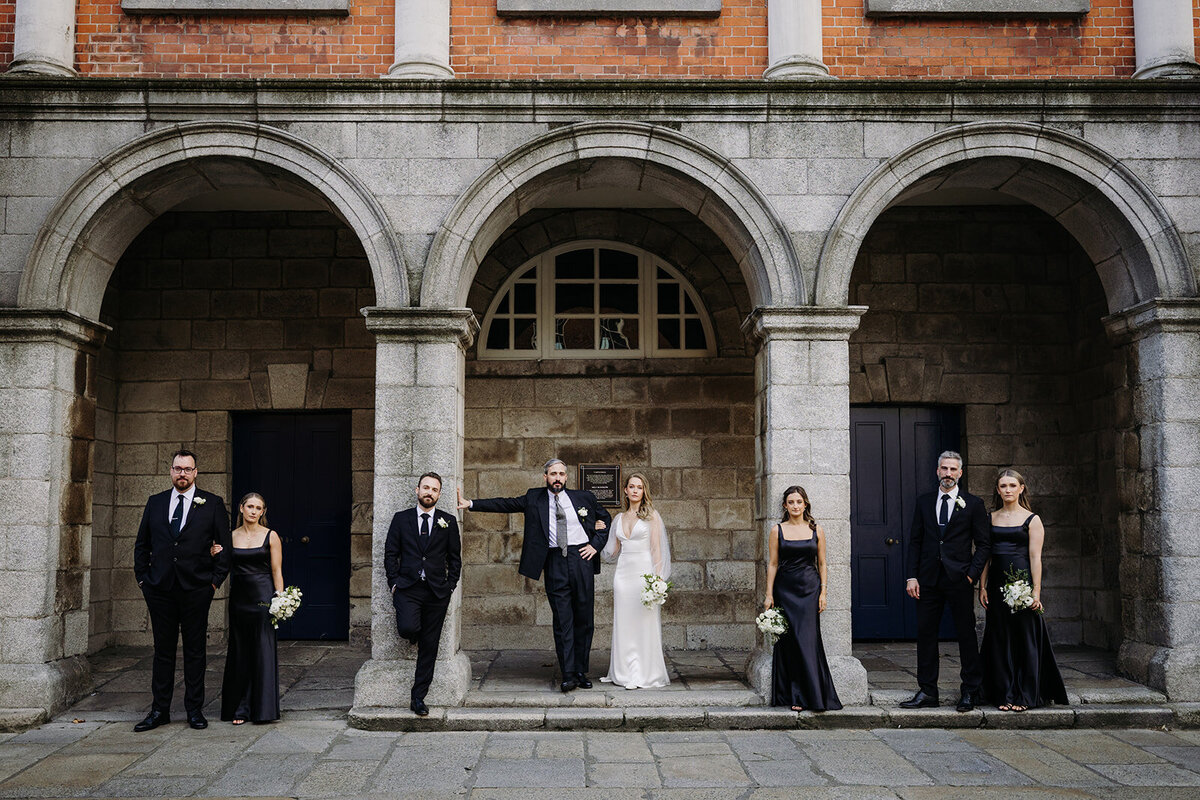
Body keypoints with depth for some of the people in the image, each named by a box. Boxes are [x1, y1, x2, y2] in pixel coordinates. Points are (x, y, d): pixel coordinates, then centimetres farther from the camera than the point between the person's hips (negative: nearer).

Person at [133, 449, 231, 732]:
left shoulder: (212, 504, 1)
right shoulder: (155, 503, 10)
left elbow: (225, 545, 2)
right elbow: (141, 543, 15)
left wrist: (215, 580, -4)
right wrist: (142, 577, 7)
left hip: (196, 589, -2)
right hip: (160, 589, 2)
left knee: (195, 651, 5)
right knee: (163, 650, 8)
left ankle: (195, 709, 14)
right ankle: (159, 710, 16)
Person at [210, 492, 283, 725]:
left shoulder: (270, 536, -1)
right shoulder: (230, 537, 7)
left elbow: (277, 571, -2)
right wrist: (215, 556, -8)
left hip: (263, 596, -3)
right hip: (238, 597, 3)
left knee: (263, 651, -2)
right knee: (239, 651, 7)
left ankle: (263, 708, 5)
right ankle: (240, 708, 16)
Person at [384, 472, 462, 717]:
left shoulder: (448, 522, 8)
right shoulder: (401, 519, 7)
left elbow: (455, 558, 10)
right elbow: (390, 554, 8)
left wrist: (450, 586, 2)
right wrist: (394, 582, -2)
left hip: (436, 591, 1)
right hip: (407, 587, -1)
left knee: (429, 647, 2)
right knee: (407, 628, -27)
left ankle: (418, 698, 13)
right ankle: (415, 638, 12)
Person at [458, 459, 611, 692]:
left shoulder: (584, 497, 9)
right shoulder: (534, 499, 8)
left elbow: (606, 518, 20)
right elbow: (505, 504, 3)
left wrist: (596, 544, 7)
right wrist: (471, 504, -5)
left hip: (582, 559, 1)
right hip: (555, 563, -1)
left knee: (584, 619, 4)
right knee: (562, 621, -4)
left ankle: (581, 671, 16)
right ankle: (568, 675, -2)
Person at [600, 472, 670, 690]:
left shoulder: (651, 515, 1)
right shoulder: (620, 518, 14)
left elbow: (657, 549, -4)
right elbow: (612, 551, 19)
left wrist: (657, 578, -12)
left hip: (644, 572, -4)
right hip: (623, 573, 5)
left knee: (644, 623, -3)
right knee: (624, 624, 6)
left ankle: (644, 675, 2)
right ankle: (623, 672, 13)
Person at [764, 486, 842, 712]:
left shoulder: (816, 530, 5)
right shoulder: (778, 531, 3)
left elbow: (822, 564, 7)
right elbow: (772, 564, 3)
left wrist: (823, 592, -1)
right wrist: (769, 595, -1)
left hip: (809, 588, 0)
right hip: (785, 589, 0)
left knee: (808, 640, -5)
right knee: (788, 642, 1)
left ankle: (812, 695, 3)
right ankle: (793, 696, 8)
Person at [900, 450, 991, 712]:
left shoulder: (973, 504, 3)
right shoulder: (924, 502, 10)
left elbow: (983, 543, 2)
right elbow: (915, 541, 9)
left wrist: (972, 573, -8)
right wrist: (912, 576, 1)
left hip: (959, 580, -3)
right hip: (928, 580, 3)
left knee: (966, 635, 3)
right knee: (925, 634, 5)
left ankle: (970, 692, 14)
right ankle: (927, 691, 13)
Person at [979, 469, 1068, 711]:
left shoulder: (1031, 519, 0)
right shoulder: (991, 519, 11)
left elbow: (1035, 557, -5)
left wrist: (1036, 591, -11)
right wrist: (982, 586, 3)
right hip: (997, 584, 4)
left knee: (1025, 637, 0)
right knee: (1000, 639, 5)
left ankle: (1025, 696, 10)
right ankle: (1005, 694, 14)